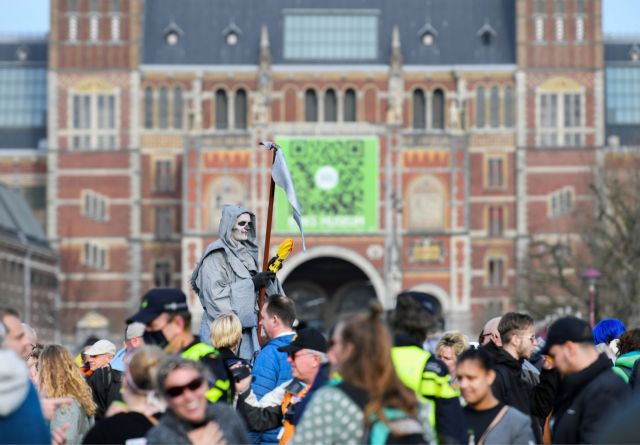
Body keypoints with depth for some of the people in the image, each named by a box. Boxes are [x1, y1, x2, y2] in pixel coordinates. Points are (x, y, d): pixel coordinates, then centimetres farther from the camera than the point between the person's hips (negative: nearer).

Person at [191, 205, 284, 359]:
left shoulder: (246, 253, 15)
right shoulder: (217, 255, -8)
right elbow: (215, 292, -18)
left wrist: (269, 273, -2)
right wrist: (252, 283, -18)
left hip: (246, 327, 7)